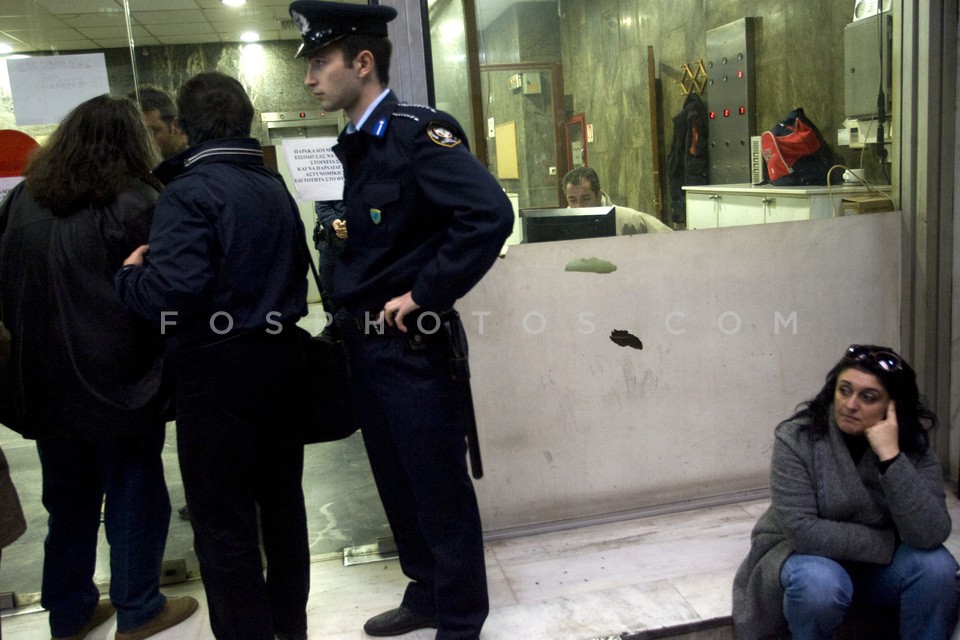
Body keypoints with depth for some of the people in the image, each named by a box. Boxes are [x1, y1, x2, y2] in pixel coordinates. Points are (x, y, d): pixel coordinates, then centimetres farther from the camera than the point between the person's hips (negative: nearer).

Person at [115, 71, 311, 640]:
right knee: (282, 499, 19)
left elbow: (173, 290, -26)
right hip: (282, 354, 8)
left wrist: (130, 274, -8)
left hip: (218, 367, -8)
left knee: (224, 523, 4)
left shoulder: (189, 191, -15)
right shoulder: (274, 186, 9)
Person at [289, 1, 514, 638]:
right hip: (367, 343, 9)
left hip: (414, 347, -9)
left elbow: (490, 213, -29)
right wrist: (352, 305, 6)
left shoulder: (418, 131, -16)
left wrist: (425, 294, -23)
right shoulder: (356, 144, 11)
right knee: (397, 483, 20)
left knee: (441, 491, 6)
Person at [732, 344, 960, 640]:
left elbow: (929, 535, -26)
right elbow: (802, 530, -26)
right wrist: (887, 542, -20)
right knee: (821, 583, -35)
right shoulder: (797, 437, -20)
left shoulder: (914, 448, -12)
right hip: (805, 553, -3)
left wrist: (890, 456, -33)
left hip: (880, 563, 3)